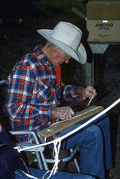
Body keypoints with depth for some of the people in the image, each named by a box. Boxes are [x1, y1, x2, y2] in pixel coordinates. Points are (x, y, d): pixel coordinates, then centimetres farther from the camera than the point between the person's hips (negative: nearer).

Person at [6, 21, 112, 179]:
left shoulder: (50, 65, 7)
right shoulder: (26, 67, -24)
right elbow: (14, 110, -28)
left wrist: (80, 92, 5)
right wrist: (53, 111, -30)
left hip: (53, 119, 11)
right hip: (34, 132, -10)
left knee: (102, 118, 14)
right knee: (93, 133, -22)